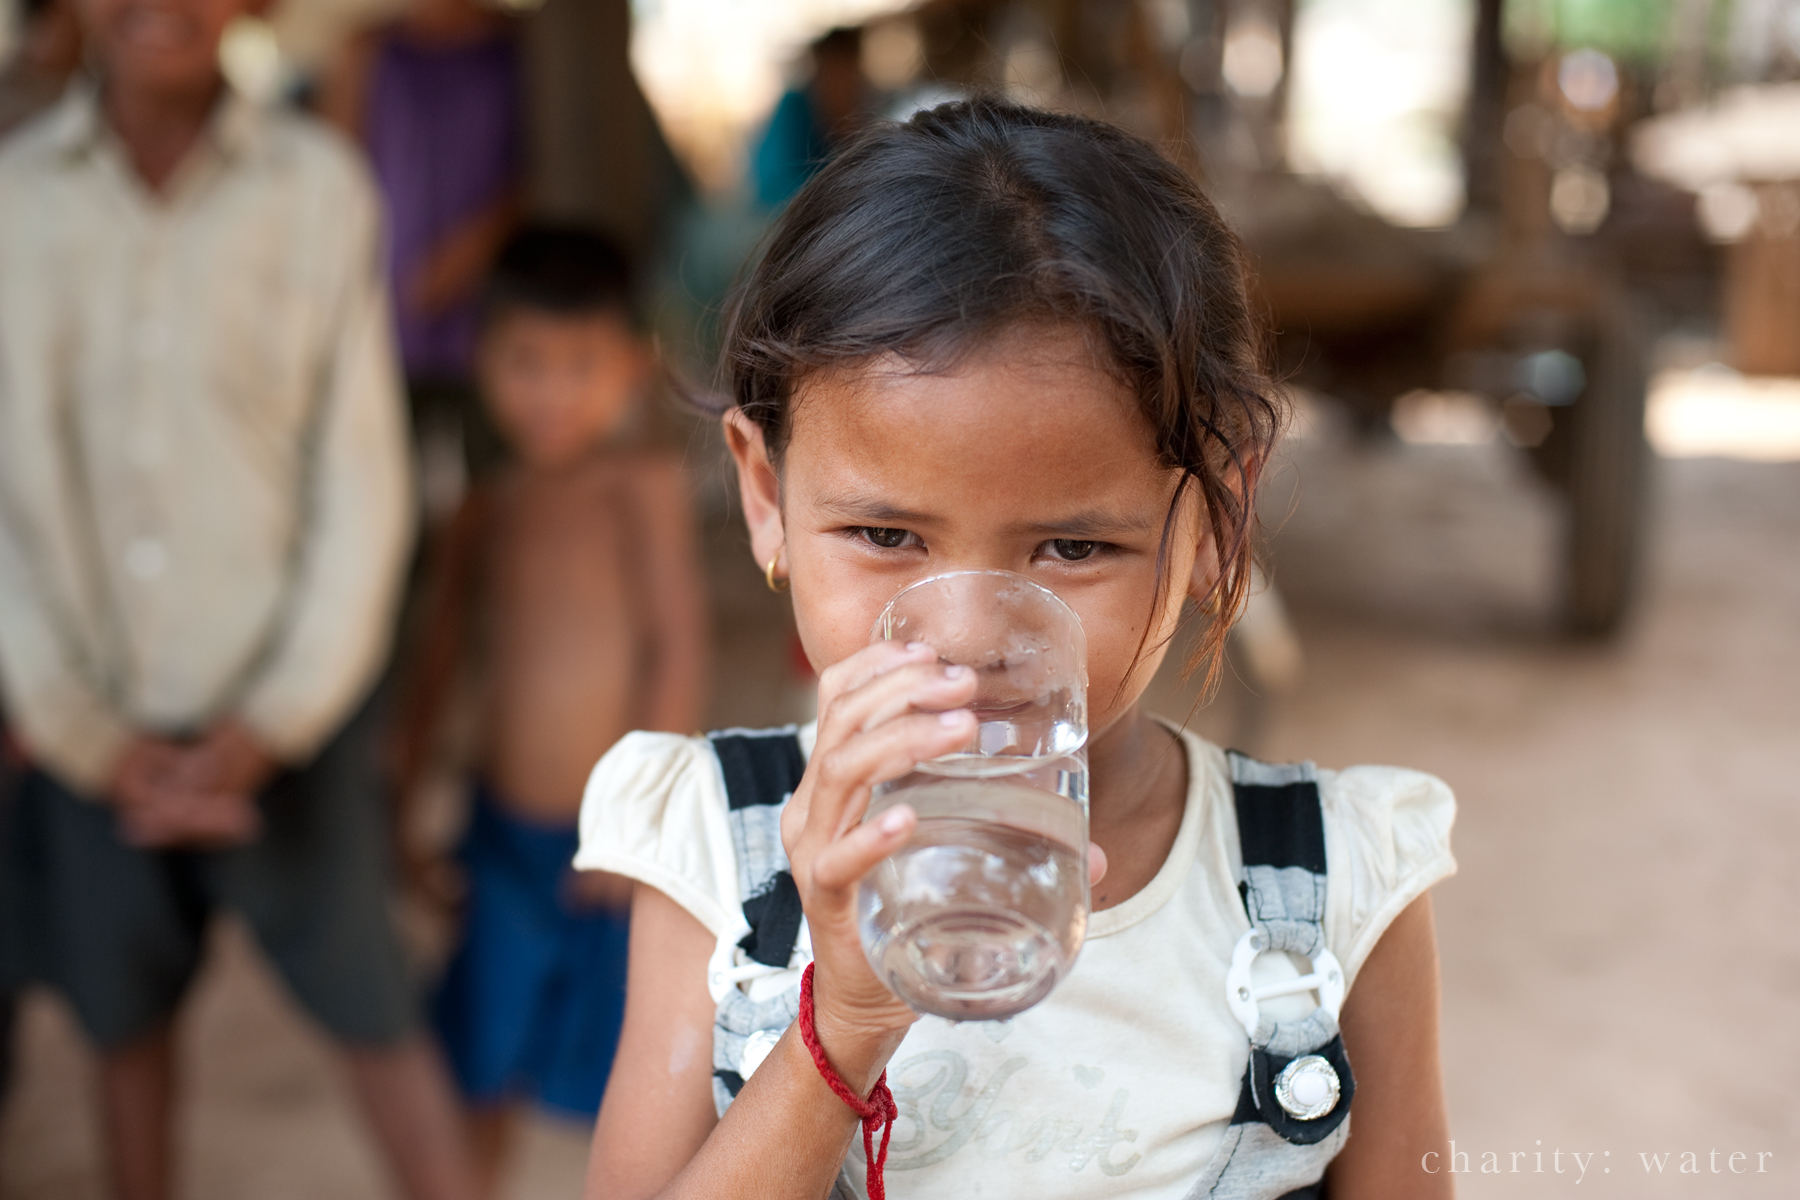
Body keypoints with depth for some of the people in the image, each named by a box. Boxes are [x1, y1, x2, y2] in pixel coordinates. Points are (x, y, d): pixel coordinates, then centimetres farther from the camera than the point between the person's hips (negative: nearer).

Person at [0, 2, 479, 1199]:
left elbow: (363, 484, -5)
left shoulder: (319, 186, -6)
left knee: (377, 1018, 5)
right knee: (125, 1018, 16)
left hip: (285, 715, -1)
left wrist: (269, 726, -8)